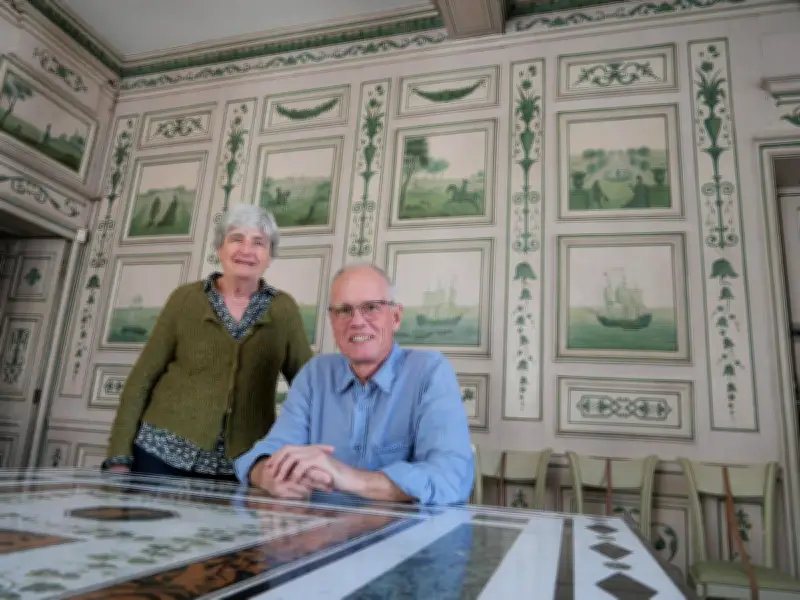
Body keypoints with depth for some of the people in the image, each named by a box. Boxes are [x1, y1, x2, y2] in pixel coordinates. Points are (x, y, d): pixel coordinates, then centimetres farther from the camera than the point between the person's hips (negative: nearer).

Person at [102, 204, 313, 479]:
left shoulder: (283, 309, 1)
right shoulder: (185, 298, 0)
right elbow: (142, 378, 1)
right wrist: (119, 455, -4)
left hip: (238, 466, 1)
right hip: (163, 453, 0)